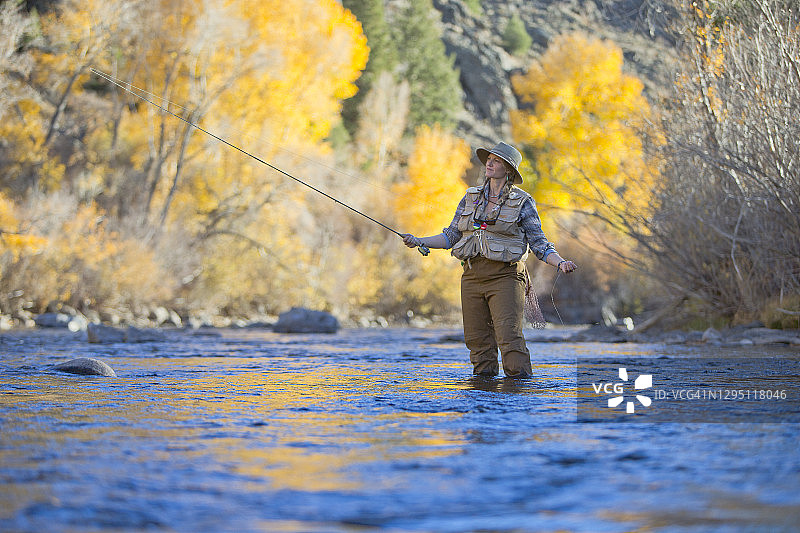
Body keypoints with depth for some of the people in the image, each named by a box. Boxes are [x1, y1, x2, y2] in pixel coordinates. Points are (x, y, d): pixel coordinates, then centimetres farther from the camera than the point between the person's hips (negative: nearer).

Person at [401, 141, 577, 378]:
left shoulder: (522, 202, 1)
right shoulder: (471, 198, 13)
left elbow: (539, 243, -1)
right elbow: (452, 236, 16)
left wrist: (560, 262, -18)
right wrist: (419, 241, 4)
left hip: (505, 276, -5)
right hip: (473, 276, 5)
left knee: (510, 337, -14)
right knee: (477, 340, 4)